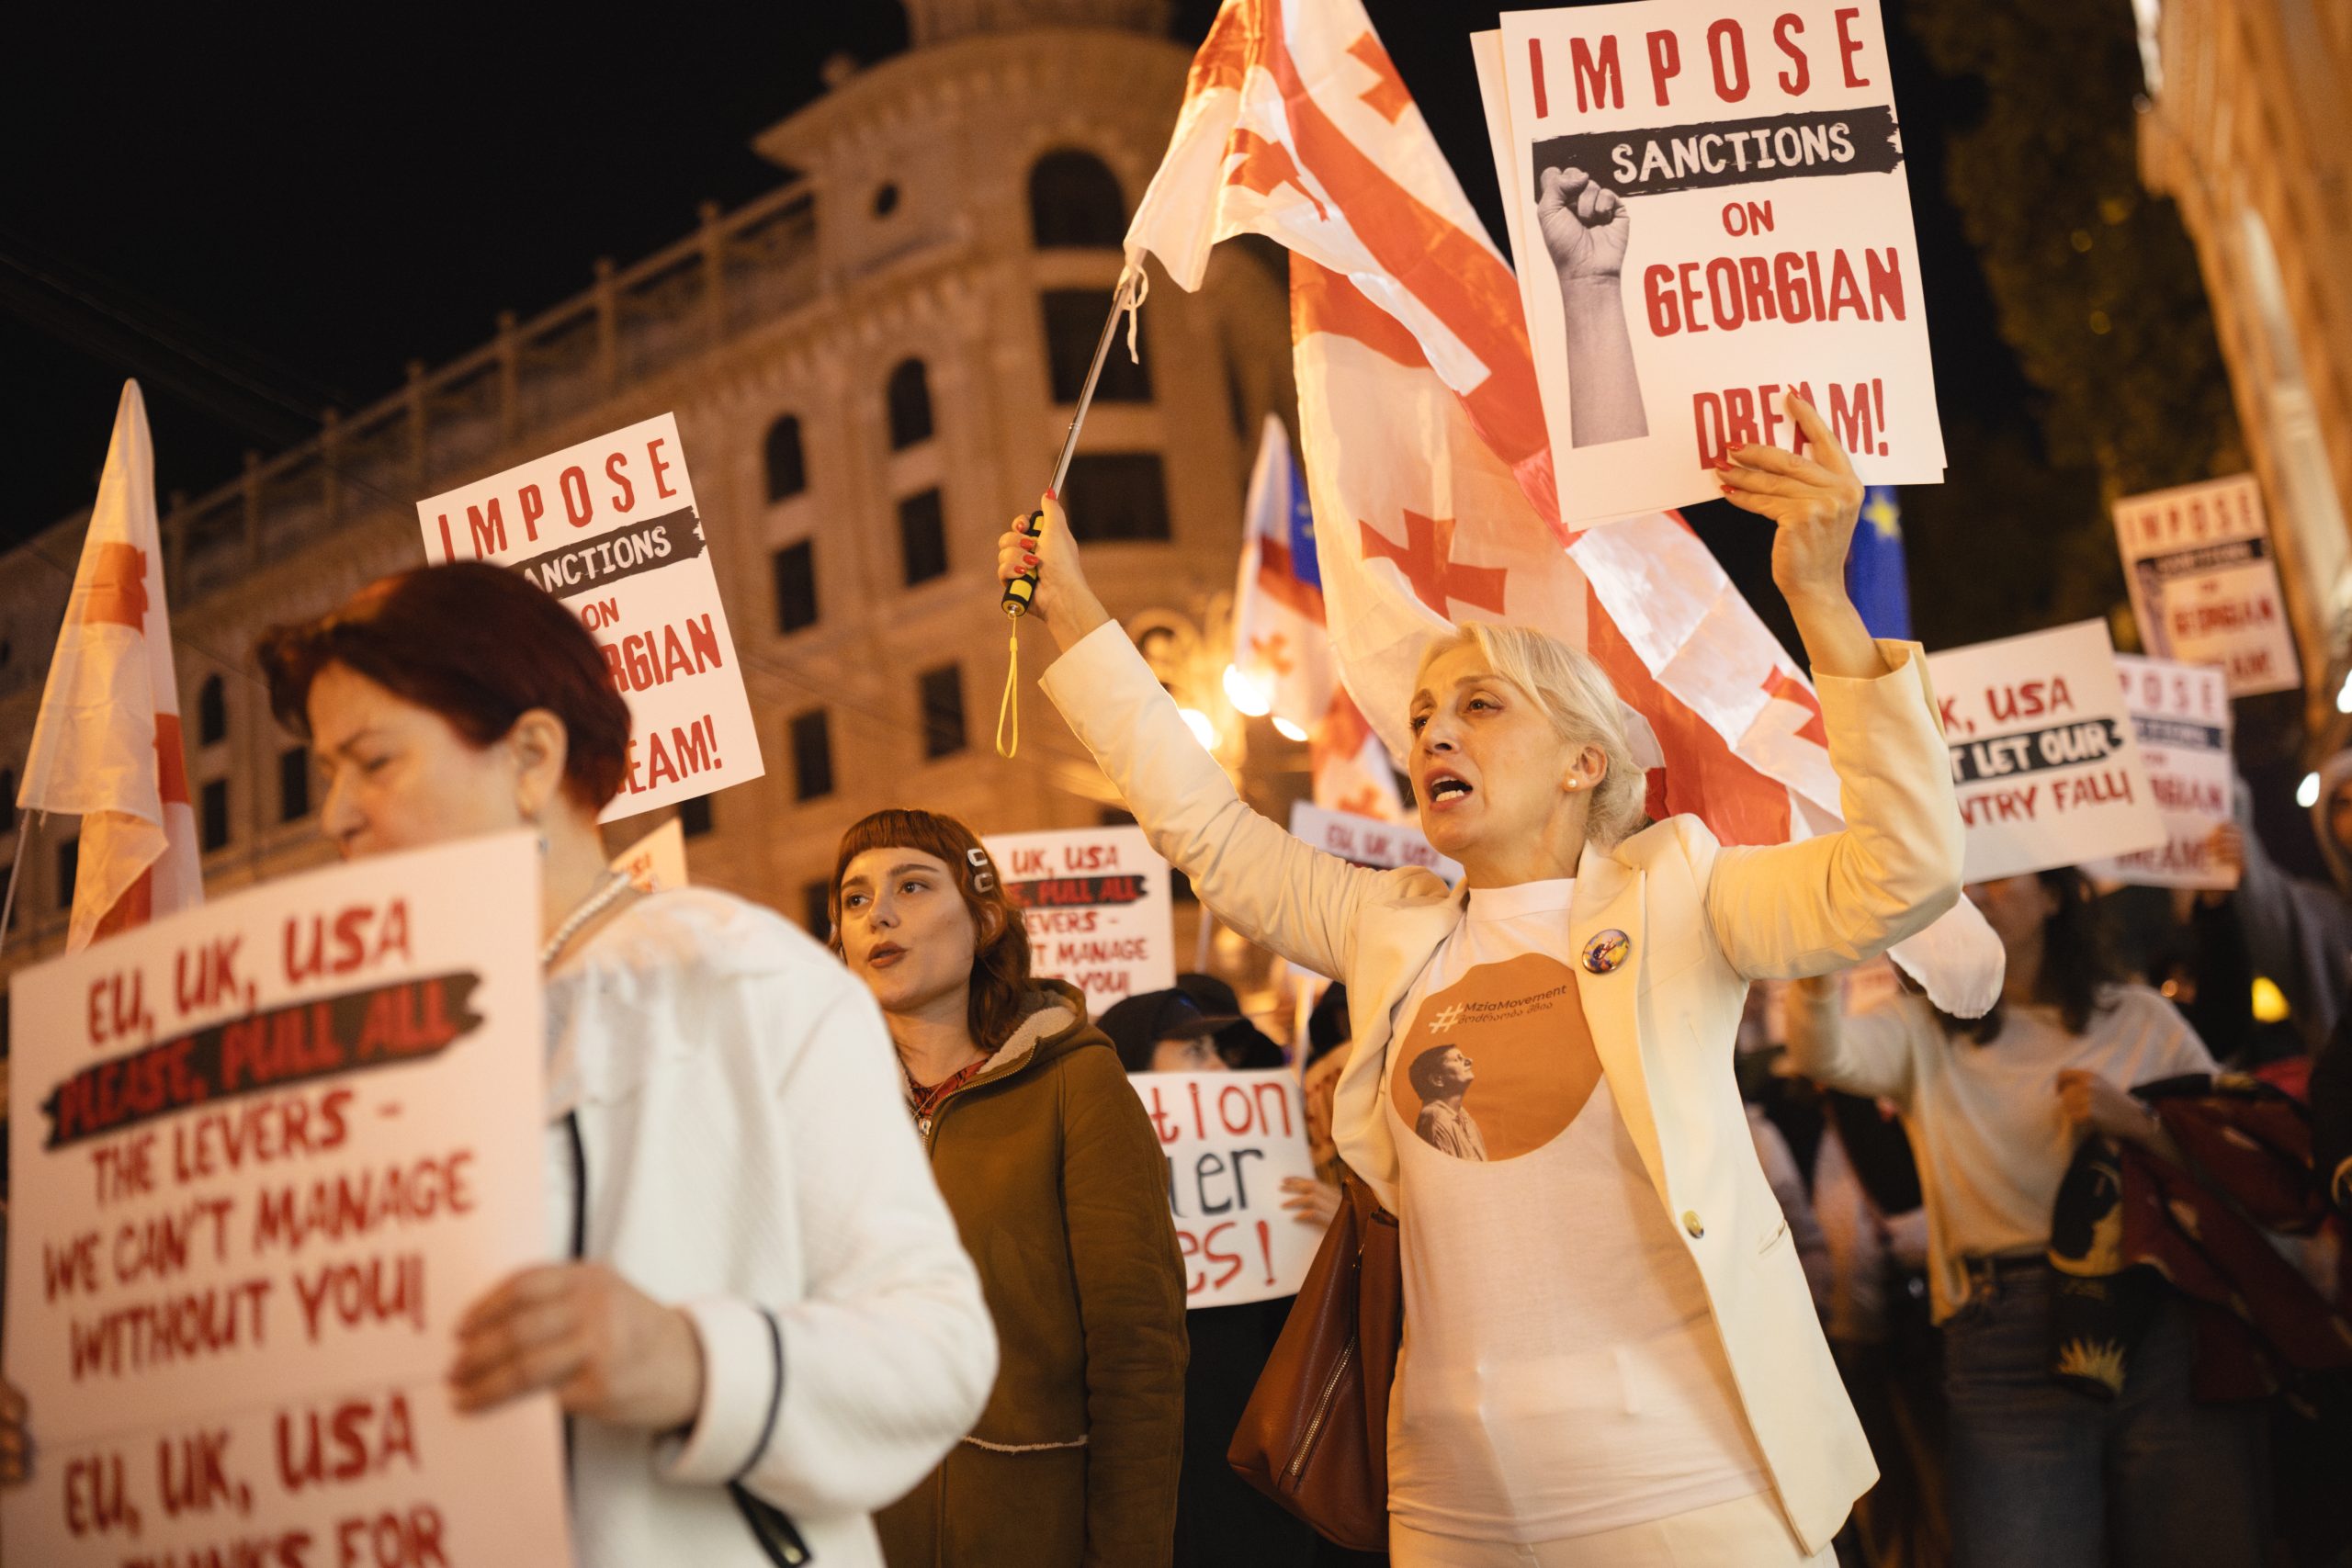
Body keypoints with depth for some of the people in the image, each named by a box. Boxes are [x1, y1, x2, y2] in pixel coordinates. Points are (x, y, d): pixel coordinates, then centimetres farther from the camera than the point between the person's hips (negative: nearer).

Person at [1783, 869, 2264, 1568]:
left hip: (2167, 1333, 1)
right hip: (2008, 1351, -1)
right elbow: (1823, 1055, -14)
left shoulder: (2141, 1018, 11)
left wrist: (2138, 1123, -9)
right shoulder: (1922, 1031, 9)